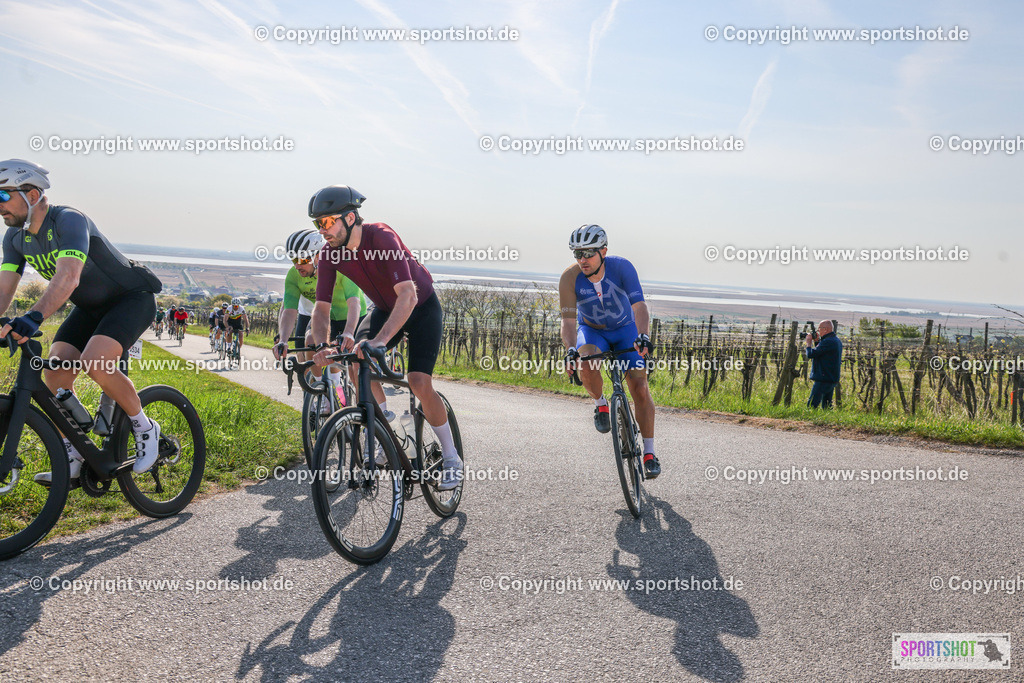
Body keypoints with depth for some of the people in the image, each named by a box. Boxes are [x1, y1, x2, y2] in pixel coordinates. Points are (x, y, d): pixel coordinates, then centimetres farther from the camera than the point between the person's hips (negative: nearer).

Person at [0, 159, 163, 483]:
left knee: (95, 363, -30)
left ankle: (145, 428, -7)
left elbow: (68, 277, -44)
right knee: (55, 371, -11)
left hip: (132, 298, -8)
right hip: (91, 307, 8)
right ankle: (74, 457, 3)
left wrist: (33, 317, -57)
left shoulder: (69, 220, -28)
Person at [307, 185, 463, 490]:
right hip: (385, 308, 6)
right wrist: (322, 347, -35)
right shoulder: (329, 254, -16)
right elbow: (321, 307, -15)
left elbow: (408, 296, -44)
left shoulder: (381, 237, -34)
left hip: (422, 307, -6)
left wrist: (380, 339, -56)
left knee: (419, 382, -17)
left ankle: (451, 459, 0)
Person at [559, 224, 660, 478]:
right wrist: (570, 350, -46)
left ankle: (649, 453, 0)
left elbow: (639, 305, -34)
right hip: (592, 330, 0)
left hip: (625, 329, 0)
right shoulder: (570, 278, -25)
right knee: (586, 364, -34)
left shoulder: (621, 267, -27)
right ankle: (600, 403, -2)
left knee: (640, 388, -12)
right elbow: (568, 320, -28)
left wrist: (643, 336, -53)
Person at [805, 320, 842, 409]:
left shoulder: (828, 341, -19)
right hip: (832, 379, 10)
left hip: (823, 379, -10)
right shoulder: (836, 340, 15)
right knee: (826, 407, 14)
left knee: (811, 405, -10)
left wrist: (809, 343, -2)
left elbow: (811, 354, -19)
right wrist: (817, 341, 13)